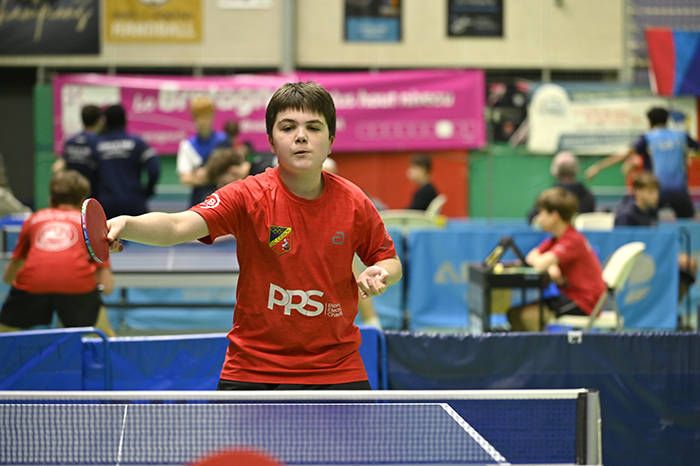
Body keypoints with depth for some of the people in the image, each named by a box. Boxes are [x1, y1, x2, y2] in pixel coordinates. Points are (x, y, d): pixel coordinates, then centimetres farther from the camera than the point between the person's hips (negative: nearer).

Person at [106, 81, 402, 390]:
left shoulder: (354, 203, -4)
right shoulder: (248, 196, -13)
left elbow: (390, 260, 12)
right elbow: (177, 226, -26)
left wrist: (379, 274, -12)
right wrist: (126, 224, -45)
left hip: (337, 371, 2)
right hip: (253, 370, -1)